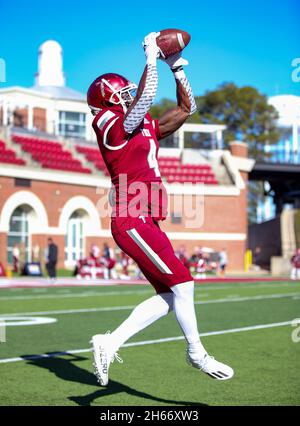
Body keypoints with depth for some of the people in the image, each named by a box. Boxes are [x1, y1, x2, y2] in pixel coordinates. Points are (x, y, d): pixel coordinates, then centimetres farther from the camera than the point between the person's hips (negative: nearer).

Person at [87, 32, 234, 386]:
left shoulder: (146, 128, 20)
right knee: (181, 283, -6)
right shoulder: (112, 125, -5)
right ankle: (196, 353, 9)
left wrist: (177, 68, 19)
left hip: (145, 223, 9)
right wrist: (151, 56, -9)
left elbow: (185, 108, 24)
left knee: (168, 296, 7)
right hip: (132, 222, -9)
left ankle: (109, 343, 9)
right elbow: (147, 95, -19)